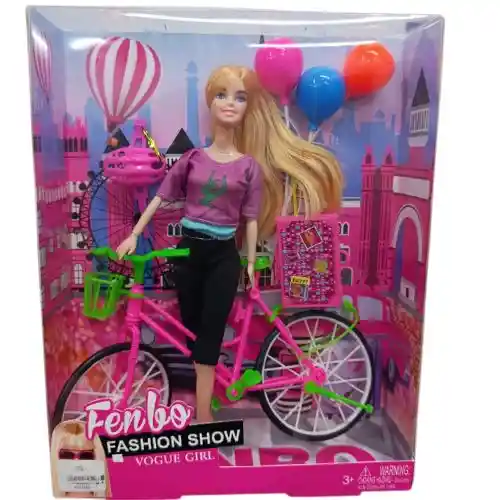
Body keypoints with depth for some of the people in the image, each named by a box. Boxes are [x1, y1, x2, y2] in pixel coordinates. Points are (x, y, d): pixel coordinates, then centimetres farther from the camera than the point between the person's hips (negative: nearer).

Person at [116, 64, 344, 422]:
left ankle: (203, 416, 8)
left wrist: (251, 263, 1)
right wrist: (134, 235, 3)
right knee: (192, 330, 10)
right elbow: (160, 198, 5)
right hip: (189, 249, 2)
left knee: (210, 334, -1)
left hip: (224, 255, -2)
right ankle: (203, 413, 28)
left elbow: (252, 218, 0)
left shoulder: (249, 166, -3)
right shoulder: (192, 158, 1)